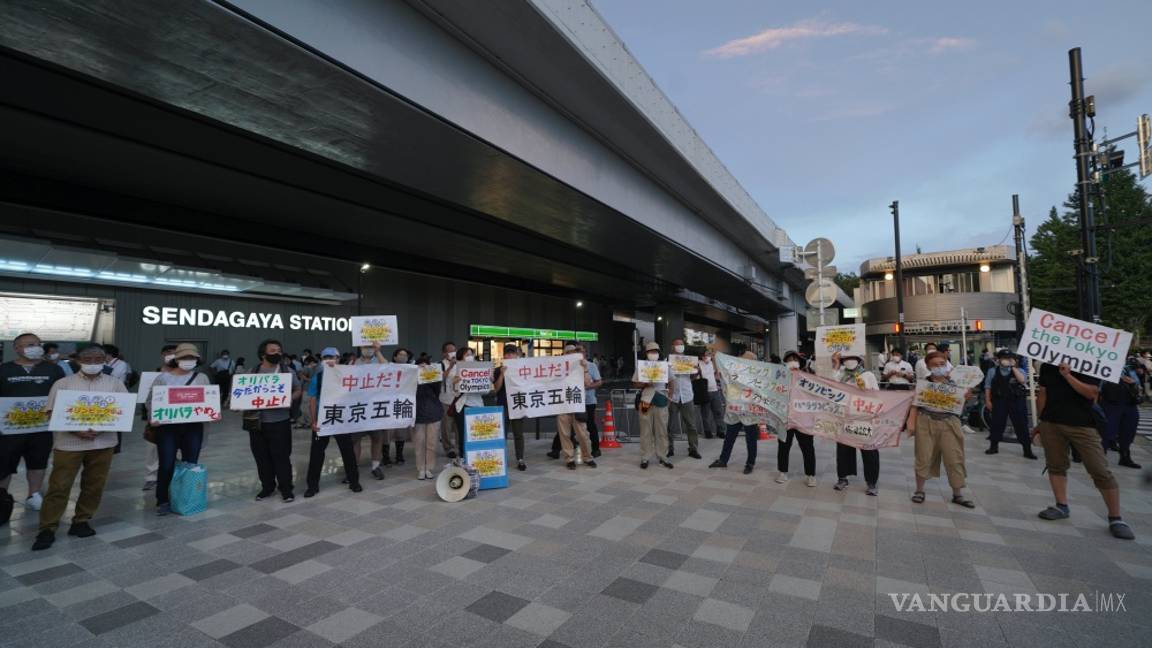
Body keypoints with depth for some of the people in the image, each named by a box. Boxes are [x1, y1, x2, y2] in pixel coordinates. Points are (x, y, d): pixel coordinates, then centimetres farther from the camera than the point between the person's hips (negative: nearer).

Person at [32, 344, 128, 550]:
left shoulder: (115, 383, 5)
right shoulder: (63, 384, 3)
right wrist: (75, 430, -16)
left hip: (103, 443, 2)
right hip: (69, 443, -1)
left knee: (94, 486, 8)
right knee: (59, 486, 1)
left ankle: (81, 522, 22)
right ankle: (47, 529, 11)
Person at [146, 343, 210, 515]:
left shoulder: (202, 378, 6)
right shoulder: (163, 378, 1)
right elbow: (149, 402, 3)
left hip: (193, 427, 2)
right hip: (167, 426, -1)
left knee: (190, 464, 6)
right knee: (166, 465, -2)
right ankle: (163, 501, 14)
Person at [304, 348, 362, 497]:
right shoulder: (317, 377, -1)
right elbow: (312, 400, 0)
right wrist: (314, 421, -6)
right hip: (322, 420, 0)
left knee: (348, 450, 7)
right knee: (316, 452, 6)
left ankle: (354, 481, 19)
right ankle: (313, 485, 19)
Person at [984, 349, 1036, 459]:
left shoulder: (1019, 370, 3)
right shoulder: (992, 371, 3)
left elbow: (1022, 380, -19)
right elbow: (988, 387, 4)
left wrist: (1013, 367, -18)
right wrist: (987, 401, -1)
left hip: (1017, 401, 0)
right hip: (999, 401, 0)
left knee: (1021, 425, 2)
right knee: (997, 424, 7)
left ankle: (1027, 450, 12)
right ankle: (994, 446, 22)